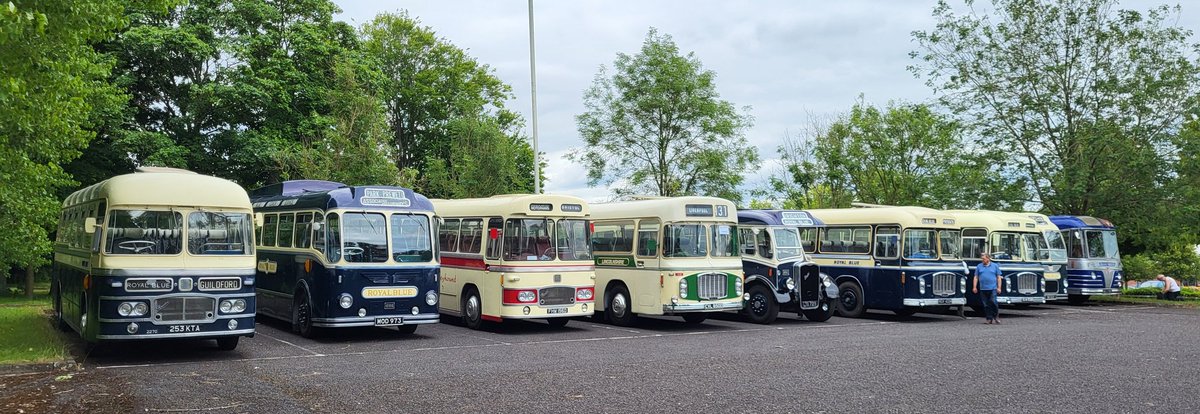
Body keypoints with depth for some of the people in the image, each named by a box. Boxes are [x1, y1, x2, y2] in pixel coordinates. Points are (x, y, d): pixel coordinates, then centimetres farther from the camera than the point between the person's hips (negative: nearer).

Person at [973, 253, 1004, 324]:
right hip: (983, 289, 2)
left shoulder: (995, 266, 8)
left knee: (993, 302, -10)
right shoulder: (979, 266, 11)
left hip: (992, 288, -2)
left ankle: (996, 316, 9)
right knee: (986, 305, 2)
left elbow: (998, 277, 6)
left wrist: (999, 287, -2)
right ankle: (989, 318, 9)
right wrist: (975, 287, 2)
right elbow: (976, 277, 10)